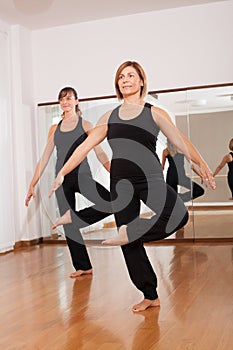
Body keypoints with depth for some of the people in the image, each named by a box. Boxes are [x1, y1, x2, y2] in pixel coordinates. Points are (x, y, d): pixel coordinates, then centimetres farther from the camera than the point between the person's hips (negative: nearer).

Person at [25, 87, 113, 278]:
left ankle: (73, 219, -7)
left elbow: (100, 153, 1)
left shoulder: (86, 125, 5)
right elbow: (44, 158, 12)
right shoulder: (55, 129, 13)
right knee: (69, 225, 2)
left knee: (112, 203, -26)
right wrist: (32, 184, 7)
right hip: (62, 179, 3)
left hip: (82, 176, -2)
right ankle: (82, 266, 13)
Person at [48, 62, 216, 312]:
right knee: (130, 245, 0)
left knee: (178, 215, -30)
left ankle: (128, 233, -16)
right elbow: (85, 147, 12)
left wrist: (200, 163, -9)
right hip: (120, 181, 2)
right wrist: (62, 173, 4)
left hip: (150, 177, -2)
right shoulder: (109, 118, 15)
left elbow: (179, 140, 2)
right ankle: (150, 296, 13)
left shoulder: (154, 113, 8)